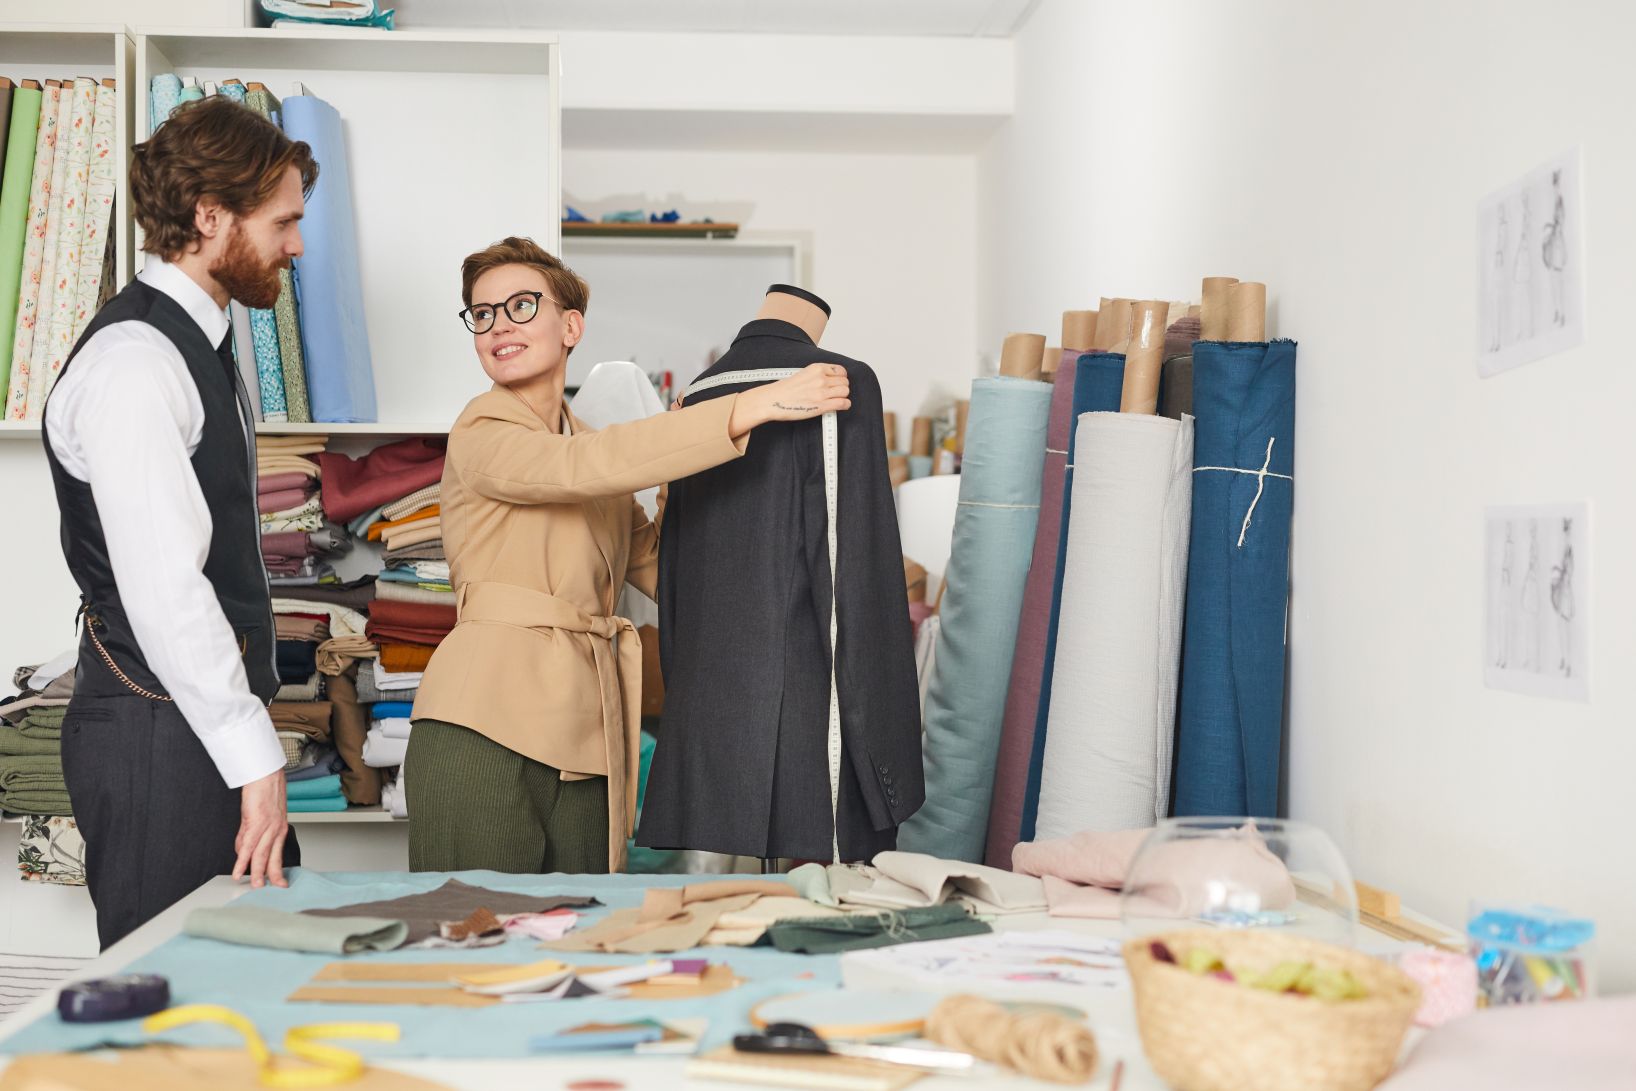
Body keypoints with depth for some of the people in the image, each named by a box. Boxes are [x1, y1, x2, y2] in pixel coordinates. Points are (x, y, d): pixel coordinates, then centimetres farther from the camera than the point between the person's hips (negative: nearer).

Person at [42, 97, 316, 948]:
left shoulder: (198, 345, 16)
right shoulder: (133, 362, -16)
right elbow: (163, 590, -23)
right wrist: (255, 758, -21)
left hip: (213, 722, 10)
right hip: (158, 739, -10)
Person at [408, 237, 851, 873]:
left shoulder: (590, 444, 20)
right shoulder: (482, 436, -2)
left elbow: (662, 571, 21)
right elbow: (585, 467, -21)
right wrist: (752, 406, -20)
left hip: (584, 742, 6)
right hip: (485, 726, -6)